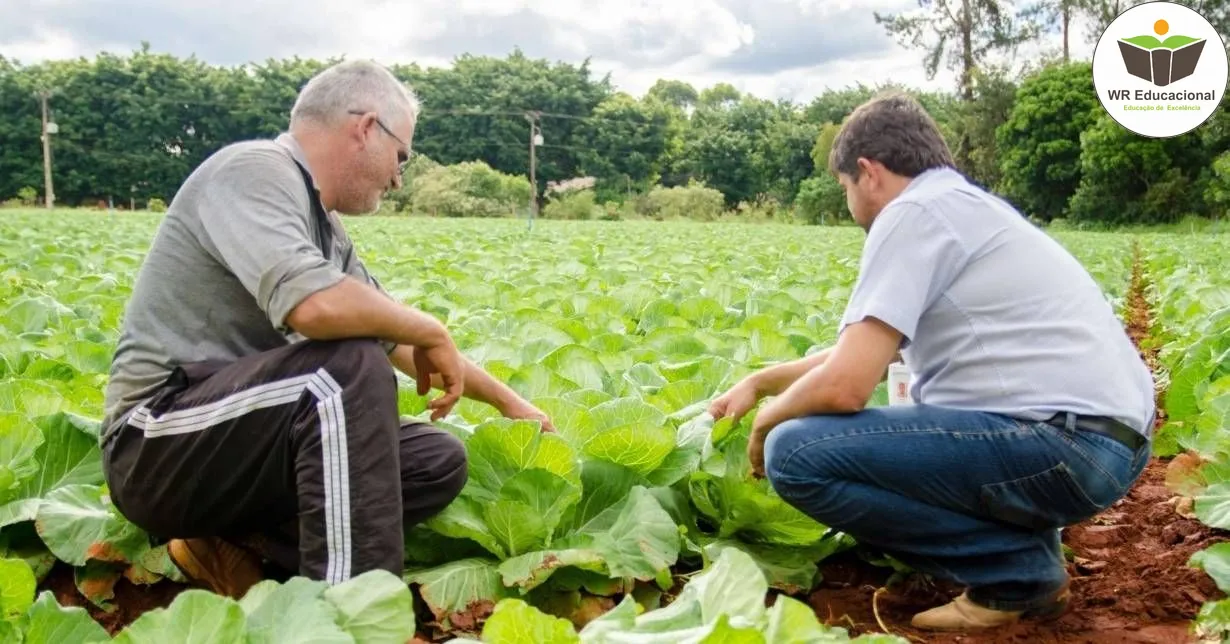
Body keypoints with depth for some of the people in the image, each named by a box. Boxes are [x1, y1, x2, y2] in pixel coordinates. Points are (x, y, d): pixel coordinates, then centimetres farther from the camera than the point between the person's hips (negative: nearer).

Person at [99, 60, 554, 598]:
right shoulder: (254, 171, -15)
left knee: (439, 460, 2)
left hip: (245, 434, 9)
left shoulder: (322, 225, 12)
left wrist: (506, 400, 27)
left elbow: (400, 340, 22)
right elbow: (314, 304, -33)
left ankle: (238, 548, -4)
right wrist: (432, 331, -15)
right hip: (157, 446, -9)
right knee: (352, 364, -30)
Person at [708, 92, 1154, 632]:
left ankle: (1019, 570, -4)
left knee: (796, 454, -15)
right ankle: (1025, 553, 12)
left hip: (1068, 441, -10)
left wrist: (765, 422, 4)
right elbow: (863, 353, 30)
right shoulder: (965, 205, 21)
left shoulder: (912, 212, -9)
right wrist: (759, 381, 32)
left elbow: (844, 385, -16)